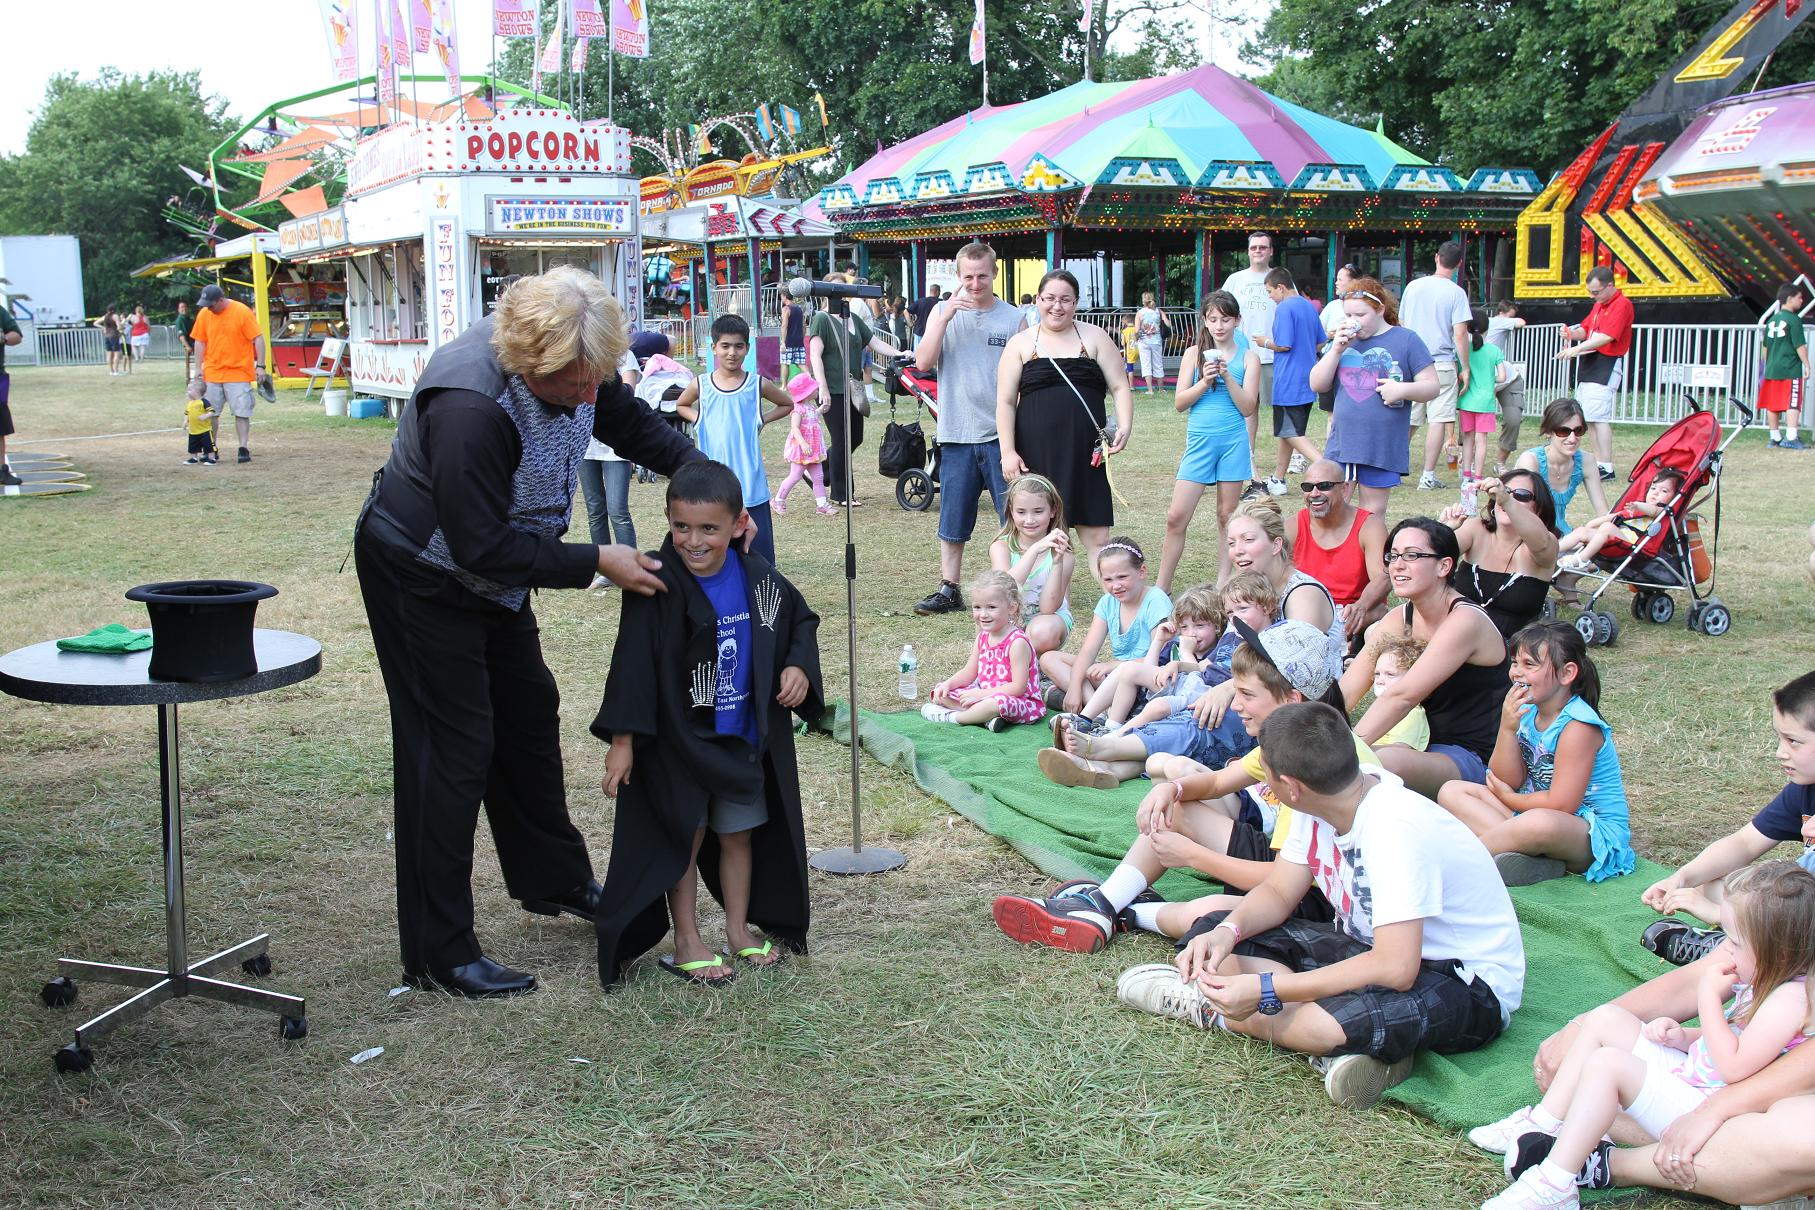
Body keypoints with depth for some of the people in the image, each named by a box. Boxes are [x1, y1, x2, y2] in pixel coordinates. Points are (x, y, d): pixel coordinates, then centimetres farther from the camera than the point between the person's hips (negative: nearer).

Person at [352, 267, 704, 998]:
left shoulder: (574, 368, -14)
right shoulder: (470, 407, -38)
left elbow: (632, 424, 4)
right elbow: (484, 547, -33)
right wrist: (597, 563, -29)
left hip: (490, 570, 9)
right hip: (421, 574, -9)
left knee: (530, 716, 18)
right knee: (453, 746, -7)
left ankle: (554, 881, 39)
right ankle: (439, 955, 2)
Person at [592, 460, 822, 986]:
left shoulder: (758, 578, -7)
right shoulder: (657, 587, -20)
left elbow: (801, 621, 11)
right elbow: (633, 665, -18)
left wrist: (799, 667, -8)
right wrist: (622, 740, -19)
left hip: (744, 737, 4)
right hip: (678, 739, -4)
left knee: (739, 834, 16)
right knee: (685, 838, 8)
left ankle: (739, 930, 33)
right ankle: (687, 942, 22)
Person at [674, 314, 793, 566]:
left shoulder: (758, 385, -1)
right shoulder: (700, 385, 1)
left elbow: (787, 404, 16)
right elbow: (681, 406, 22)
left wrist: (761, 420, 2)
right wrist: (699, 420, 4)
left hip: (751, 485, -1)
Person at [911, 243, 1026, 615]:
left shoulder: (1015, 318, 2)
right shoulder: (943, 312, 7)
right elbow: (923, 362, -5)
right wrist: (946, 316, -14)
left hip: (1001, 435, -2)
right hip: (956, 434, 2)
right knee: (953, 521, 9)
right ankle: (949, 590, 19)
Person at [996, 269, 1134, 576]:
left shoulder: (1094, 337, 9)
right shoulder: (1020, 344, 7)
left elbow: (1120, 387, 6)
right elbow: (1005, 402, 2)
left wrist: (1125, 427, -12)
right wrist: (1008, 452, -7)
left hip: (1085, 455, 0)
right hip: (1036, 455, 0)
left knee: (1096, 536, -3)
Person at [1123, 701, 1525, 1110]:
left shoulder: (1393, 829, -31)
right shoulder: (1323, 801, -5)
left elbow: (1396, 969, -36)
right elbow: (1278, 892, 4)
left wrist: (1264, 990, -35)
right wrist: (1227, 931, -19)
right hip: (1379, 948, 9)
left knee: (1333, 1025, -41)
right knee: (1210, 932, -5)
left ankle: (1208, 1007, -13)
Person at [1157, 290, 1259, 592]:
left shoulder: (1248, 357, 3)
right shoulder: (1195, 353, 6)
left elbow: (1247, 408, -3)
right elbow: (1179, 402, 2)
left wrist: (1227, 376, -14)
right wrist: (1205, 381, -13)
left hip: (1233, 441, -1)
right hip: (1199, 440, 1)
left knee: (1227, 516, 7)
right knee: (1176, 516, -4)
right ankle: (1161, 587, 4)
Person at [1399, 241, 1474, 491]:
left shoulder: (1413, 287, 6)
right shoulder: (1456, 293, -8)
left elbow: (1401, 325, 13)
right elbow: (1460, 334, -11)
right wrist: (1465, 368, -3)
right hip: (1442, 363, -4)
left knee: (1408, 419, 13)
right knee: (1439, 420, 0)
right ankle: (1428, 476, -1)